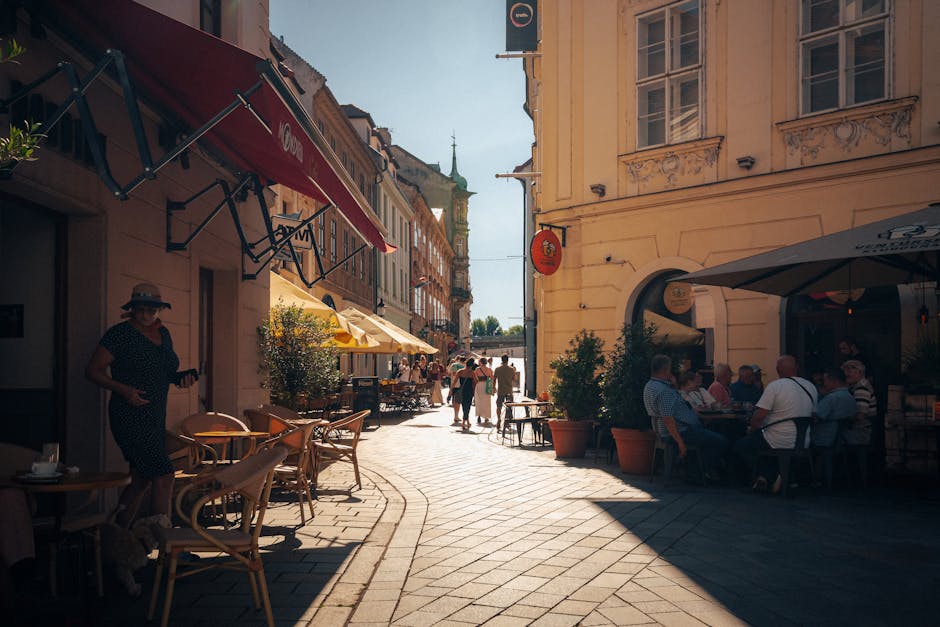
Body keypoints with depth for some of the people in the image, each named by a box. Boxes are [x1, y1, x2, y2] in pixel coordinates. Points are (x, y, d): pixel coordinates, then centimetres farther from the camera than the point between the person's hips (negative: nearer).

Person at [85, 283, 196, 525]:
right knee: (164, 475, -13)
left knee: (141, 480, 13)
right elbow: (93, 370, -7)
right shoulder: (120, 333, -8)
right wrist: (123, 389, -21)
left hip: (155, 418, 8)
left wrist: (181, 377, 3)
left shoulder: (162, 333, 12)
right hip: (130, 417, -8)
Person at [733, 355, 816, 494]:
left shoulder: (775, 386, -15)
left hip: (779, 442, -7)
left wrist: (751, 430, 3)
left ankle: (774, 475, 2)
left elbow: (759, 416, -17)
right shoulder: (811, 387, 5)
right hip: (802, 444, 7)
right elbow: (812, 415, 17)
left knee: (739, 446, 11)